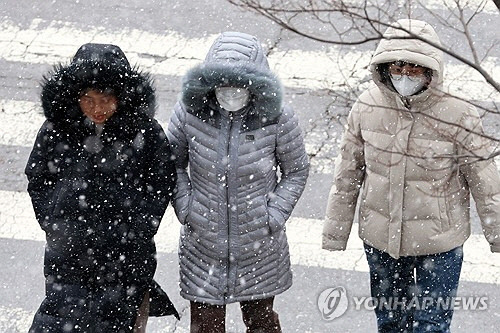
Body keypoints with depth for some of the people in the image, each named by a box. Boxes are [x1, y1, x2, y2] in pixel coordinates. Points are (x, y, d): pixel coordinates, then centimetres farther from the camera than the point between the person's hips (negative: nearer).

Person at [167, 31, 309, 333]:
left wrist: (275, 214, -7)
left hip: (259, 247, -1)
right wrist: (184, 206, -5)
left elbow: (297, 171, 1)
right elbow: (174, 162, 5)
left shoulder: (278, 119, -14)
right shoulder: (189, 113, -12)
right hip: (203, 244, 1)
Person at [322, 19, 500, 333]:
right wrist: (335, 233, 7)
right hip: (380, 238, 3)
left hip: (439, 244, -3)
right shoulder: (368, 107, -10)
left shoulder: (458, 116, -20)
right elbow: (348, 174, 1)